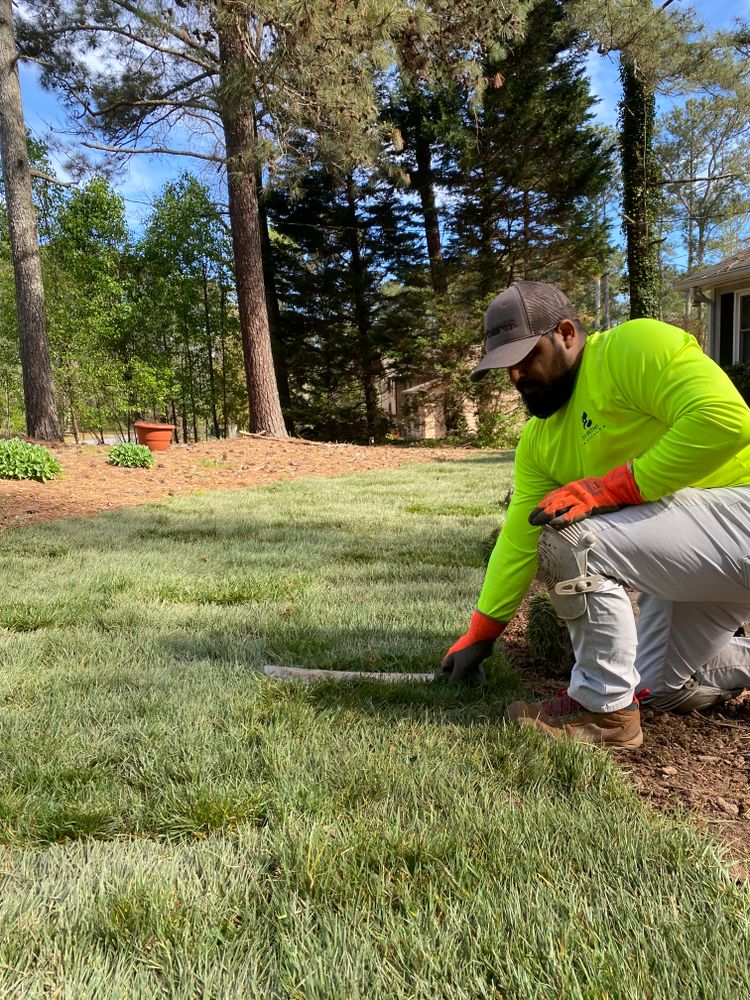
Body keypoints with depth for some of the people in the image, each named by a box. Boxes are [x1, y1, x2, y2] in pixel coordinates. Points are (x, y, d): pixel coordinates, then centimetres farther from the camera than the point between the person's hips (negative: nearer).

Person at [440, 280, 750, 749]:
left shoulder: (633, 346, -17)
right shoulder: (539, 438, 6)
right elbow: (518, 539, 6)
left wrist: (612, 486, -27)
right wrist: (480, 635, 5)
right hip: (689, 550, 10)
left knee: (571, 540, -26)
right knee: (662, 687, 18)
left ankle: (604, 707, -7)